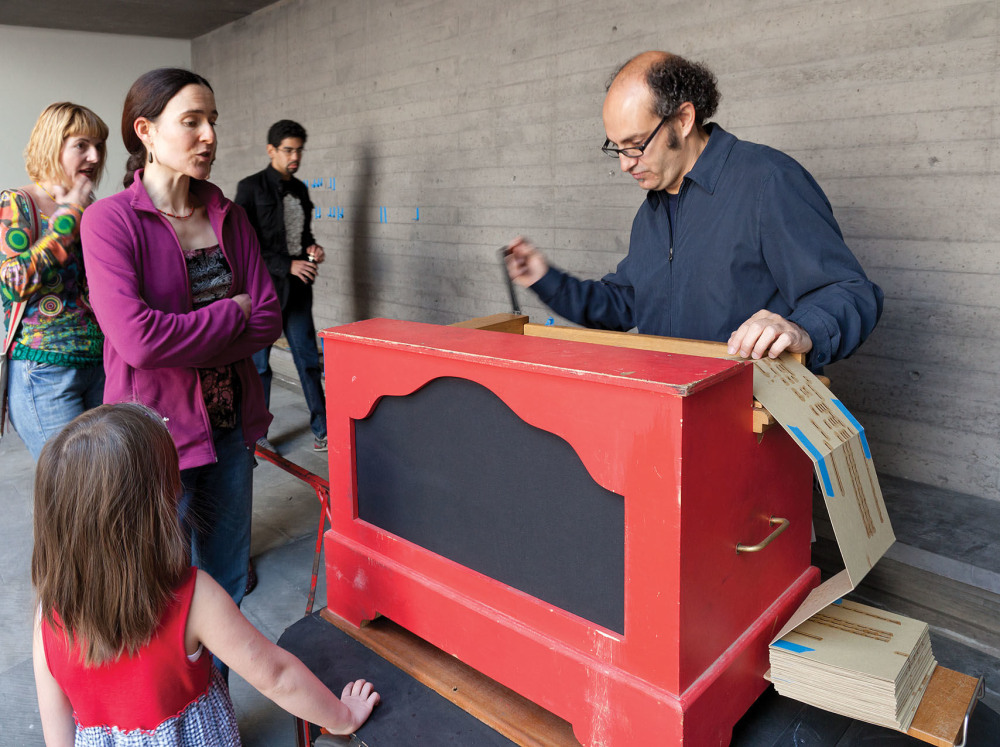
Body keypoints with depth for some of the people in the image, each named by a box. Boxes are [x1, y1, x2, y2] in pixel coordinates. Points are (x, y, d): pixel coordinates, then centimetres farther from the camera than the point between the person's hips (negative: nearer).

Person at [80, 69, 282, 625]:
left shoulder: (229, 217, 6)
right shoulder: (110, 220, -10)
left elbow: (269, 321, -1)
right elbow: (137, 339, -23)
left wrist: (184, 340, -13)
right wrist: (232, 313, -12)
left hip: (231, 426, 5)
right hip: (158, 433, -5)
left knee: (227, 586, 19)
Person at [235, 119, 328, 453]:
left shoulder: (300, 189, 13)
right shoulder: (251, 188, -6)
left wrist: (312, 249, 3)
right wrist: (288, 265, -18)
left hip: (297, 289, 6)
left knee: (309, 360, 7)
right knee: (258, 365, 5)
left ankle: (321, 429, 15)